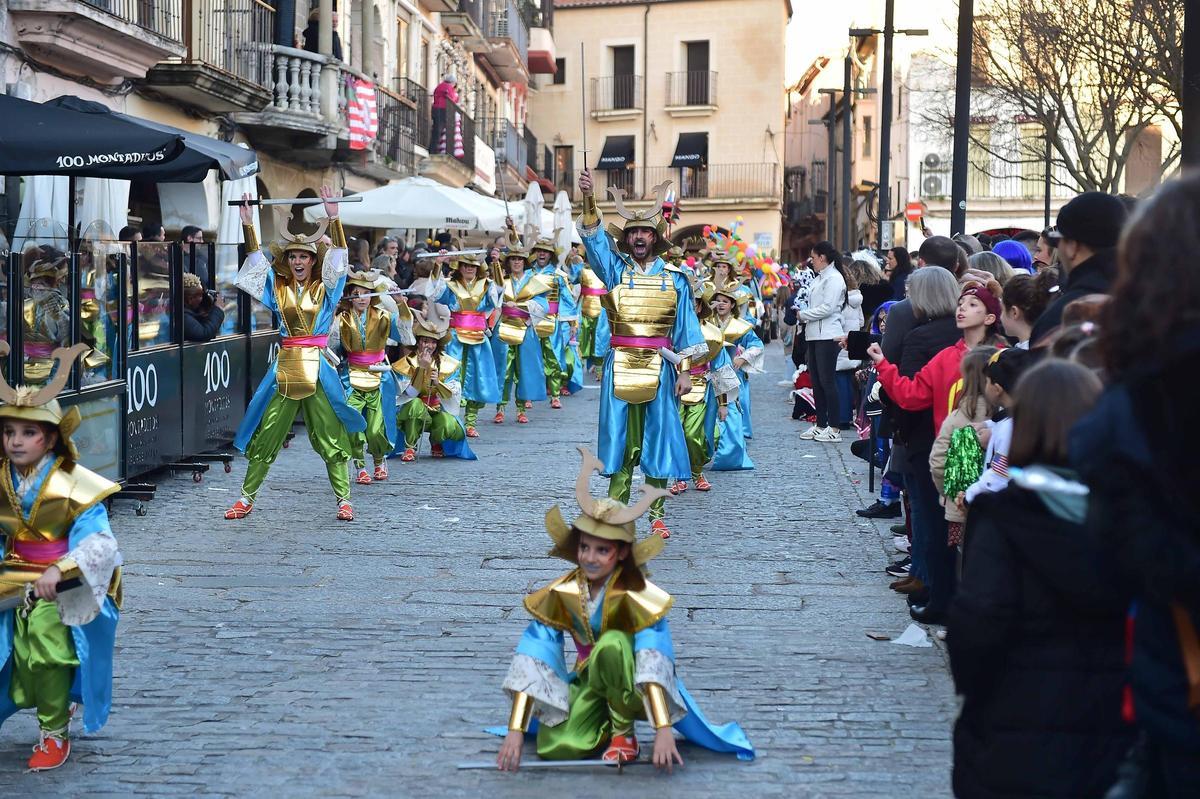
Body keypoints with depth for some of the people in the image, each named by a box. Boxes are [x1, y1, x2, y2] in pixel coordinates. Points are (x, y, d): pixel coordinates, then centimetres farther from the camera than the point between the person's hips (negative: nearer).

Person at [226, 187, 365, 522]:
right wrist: (247, 223, -6)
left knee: (331, 438, 0)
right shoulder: (278, 288, 11)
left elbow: (337, 256, -6)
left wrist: (333, 217, -15)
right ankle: (246, 498, 12)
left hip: (318, 369, -2)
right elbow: (256, 258, 5)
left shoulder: (325, 288, 5)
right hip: (285, 368, 2)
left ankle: (343, 500, 6)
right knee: (265, 437, 5)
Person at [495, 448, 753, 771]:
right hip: (590, 681, 3)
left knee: (612, 642, -34)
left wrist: (663, 731, -43)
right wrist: (515, 731, -26)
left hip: (632, 686, -3)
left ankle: (624, 731, -12)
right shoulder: (561, 594, -12)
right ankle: (604, 722, 8)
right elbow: (533, 659, -18)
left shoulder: (638, 596, -21)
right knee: (554, 747, -25)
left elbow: (655, 662, -31)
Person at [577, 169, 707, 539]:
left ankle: (655, 514, 11)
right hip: (620, 365, 0)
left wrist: (684, 370, -2)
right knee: (620, 436, 3)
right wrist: (588, 199, -28)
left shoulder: (674, 278, 5)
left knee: (658, 437, 3)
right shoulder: (616, 269, 4)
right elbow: (594, 238, -12)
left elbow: (686, 324, 5)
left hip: (659, 366, 0)